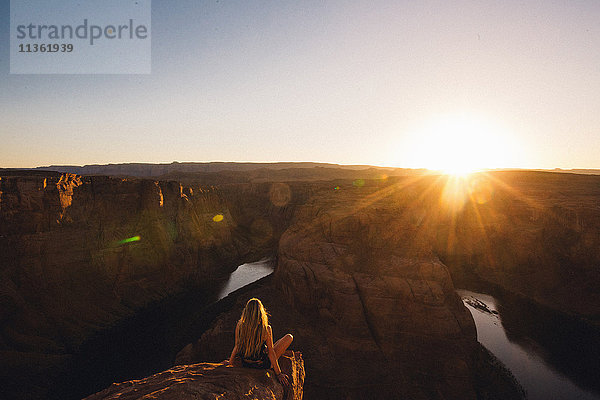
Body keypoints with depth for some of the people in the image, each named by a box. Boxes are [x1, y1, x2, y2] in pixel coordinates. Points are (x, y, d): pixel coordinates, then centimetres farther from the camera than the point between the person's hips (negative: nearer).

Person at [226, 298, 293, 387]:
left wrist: (230, 362, 13)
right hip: (263, 365, -5)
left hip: (245, 363, 5)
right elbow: (271, 352, -19)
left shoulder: (239, 326, -17)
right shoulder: (266, 329, -27)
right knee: (289, 337, 10)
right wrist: (279, 374, -8)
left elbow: (236, 347, -6)